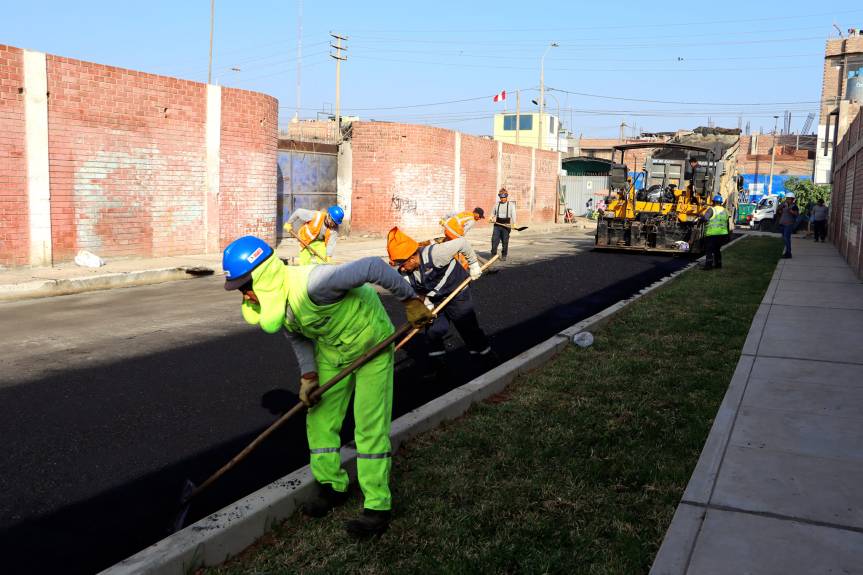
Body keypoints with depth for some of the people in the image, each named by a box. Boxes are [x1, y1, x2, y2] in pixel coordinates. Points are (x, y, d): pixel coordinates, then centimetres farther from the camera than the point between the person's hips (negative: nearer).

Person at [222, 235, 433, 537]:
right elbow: (297, 337, 5)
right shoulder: (276, 300, -11)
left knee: (370, 427, -6)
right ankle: (332, 486, 28)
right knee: (320, 419, 9)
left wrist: (410, 300, -27)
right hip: (331, 350, 8)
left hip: (371, 345, -8)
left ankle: (378, 506, 4)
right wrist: (308, 376, -7)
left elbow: (372, 267, -37)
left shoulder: (312, 283, -38)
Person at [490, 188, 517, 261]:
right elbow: (493, 213, 21)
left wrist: (514, 223, -20)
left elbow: (513, 215, -7)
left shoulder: (511, 205, 2)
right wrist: (491, 218, -1)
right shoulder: (496, 205, 11)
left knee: (505, 241, 2)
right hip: (497, 225, 2)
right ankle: (493, 255, 3)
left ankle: (504, 256, 13)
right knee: (494, 240, -6)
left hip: (506, 225, -2)